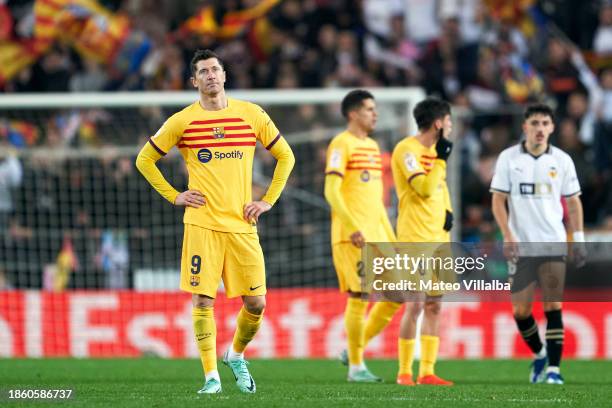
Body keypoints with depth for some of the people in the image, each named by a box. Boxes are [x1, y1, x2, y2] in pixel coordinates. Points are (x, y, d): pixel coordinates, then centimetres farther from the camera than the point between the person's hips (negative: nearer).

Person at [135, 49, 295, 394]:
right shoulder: (182, 121, 2)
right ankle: (211, 377, 1)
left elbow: (286, 156, 16)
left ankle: (236, 356, 26)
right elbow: (145, 160, 12)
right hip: (202, 224, -2)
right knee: (203, 300, -7)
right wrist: (174, 196, 3)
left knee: (256, 303, -1)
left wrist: (268, 200, 8)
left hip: (242, 224, 2)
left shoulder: (252, 115, 6)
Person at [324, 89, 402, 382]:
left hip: (377, 235, 8)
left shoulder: (373, 146, 19)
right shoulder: (342, 144, -6)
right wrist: (353, 227, -23)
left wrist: (390, 236, 20)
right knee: (360, 297, -8)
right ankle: (356, 366, 2)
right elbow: (331, 191, -15)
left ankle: (355, 350, 15)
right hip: (352, 236, -8)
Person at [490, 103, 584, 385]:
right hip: (520, 246, 0)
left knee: (553, 306, -9)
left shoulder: (562, 160, 4)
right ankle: (539, 354, 28)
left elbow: (573, 202, 10)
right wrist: (508, 236, -9)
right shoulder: (508, 158, 1)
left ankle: (553, 368, -8)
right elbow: (498, 200, 1)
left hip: (553, 244, 0)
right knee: (520, 310, 3)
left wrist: (579, 240, 3)